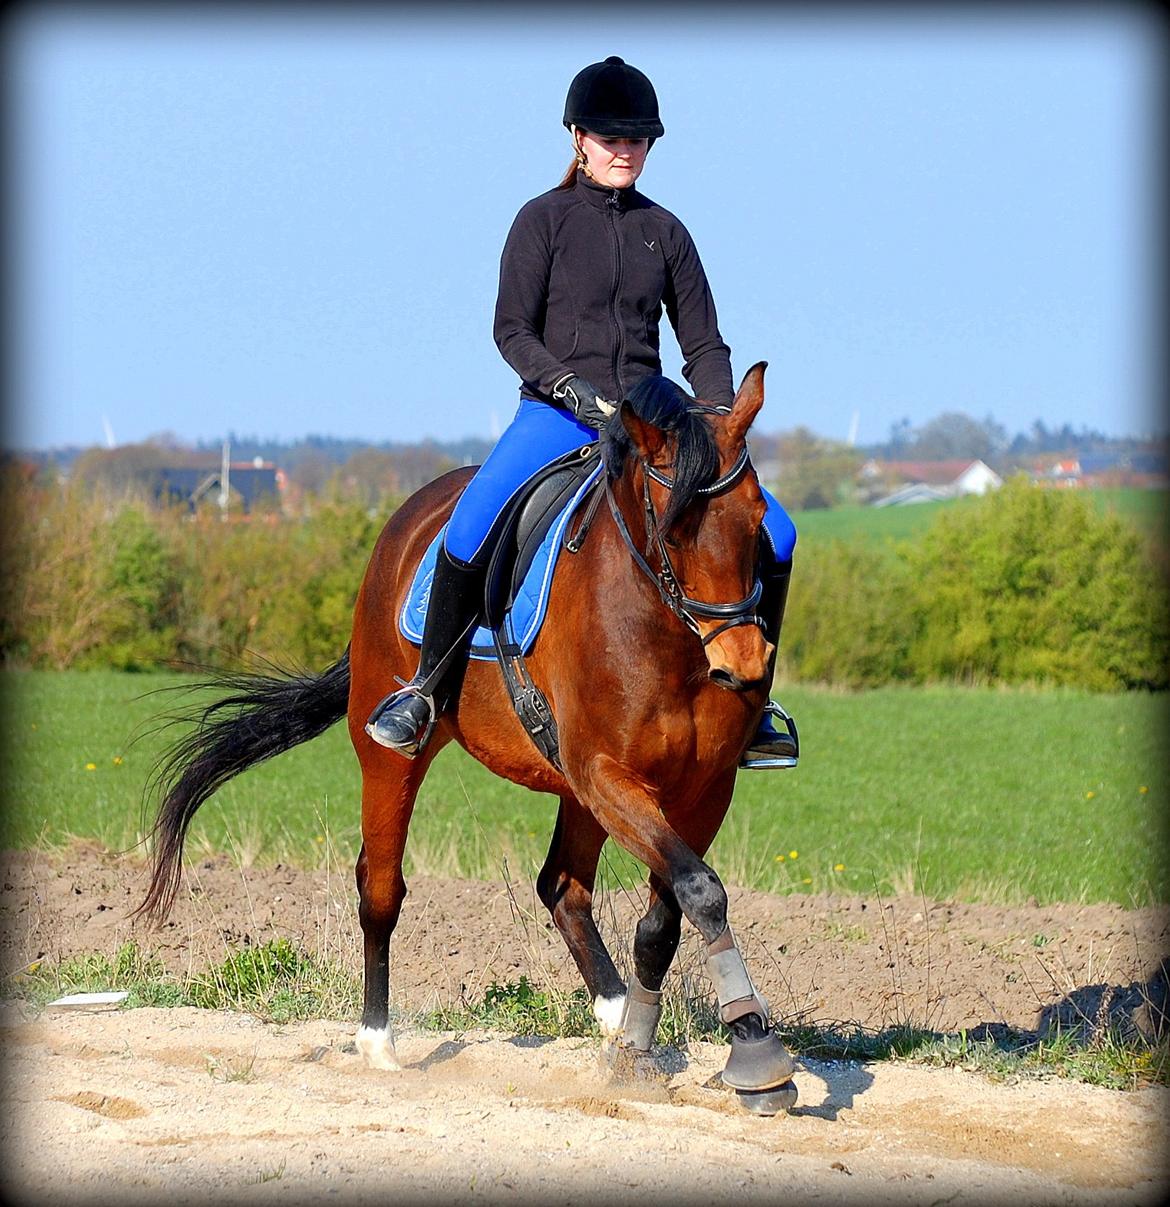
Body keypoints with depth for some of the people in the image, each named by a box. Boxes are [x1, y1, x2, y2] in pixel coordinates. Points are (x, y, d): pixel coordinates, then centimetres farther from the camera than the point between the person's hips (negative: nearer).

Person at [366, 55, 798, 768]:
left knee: (773, 535, -12)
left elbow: (704, 345, 12)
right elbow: (512, 330, -3)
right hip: (556, 415, -3)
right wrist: (572, 387, -19)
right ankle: (427, 689, -14)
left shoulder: (666, 232, 12)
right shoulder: (545, 220, 2)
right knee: (472, 529, -31)